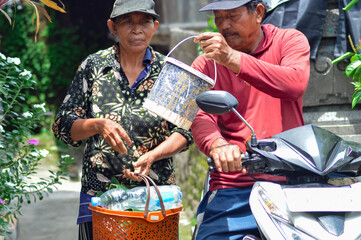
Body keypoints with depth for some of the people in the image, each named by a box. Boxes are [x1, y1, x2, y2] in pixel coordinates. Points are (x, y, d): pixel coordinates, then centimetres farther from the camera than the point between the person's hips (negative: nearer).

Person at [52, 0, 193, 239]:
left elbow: (184, 131, 2)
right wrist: (98, 125, -18)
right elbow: (62, 126, 2)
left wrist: (152, 156, -16)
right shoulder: (94, 66, 2)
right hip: (99, 192, 0)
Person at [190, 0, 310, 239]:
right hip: (232, 188, 1)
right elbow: (200, 118, -5)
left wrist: (232, 59, -21)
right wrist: (217, 145, -28)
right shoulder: (205, 64, 12)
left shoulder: (290, 40, 8)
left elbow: (295, 84, -13)